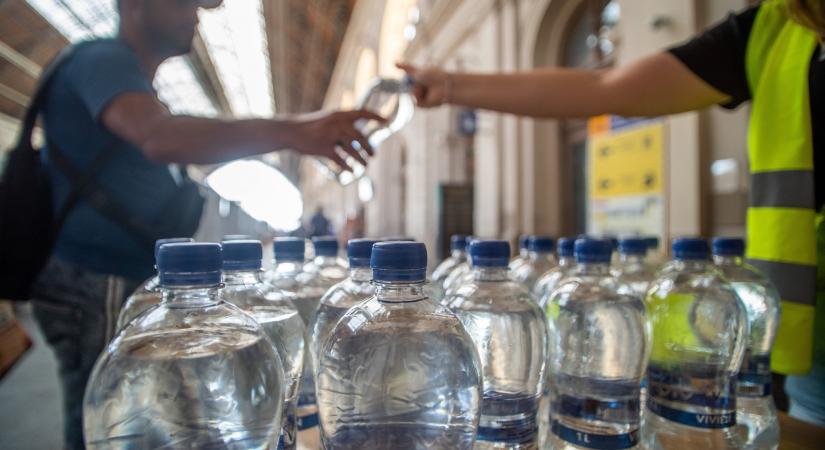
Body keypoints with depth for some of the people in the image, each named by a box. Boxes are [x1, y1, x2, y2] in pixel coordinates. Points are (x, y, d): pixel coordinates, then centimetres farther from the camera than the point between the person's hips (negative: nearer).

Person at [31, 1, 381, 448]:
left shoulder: (128, 77, 20)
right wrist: (292, 130, -44)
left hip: (122, 282, 10)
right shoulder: (103, 59, -14)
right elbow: (160, 137, -36)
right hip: (97, 284, -10)